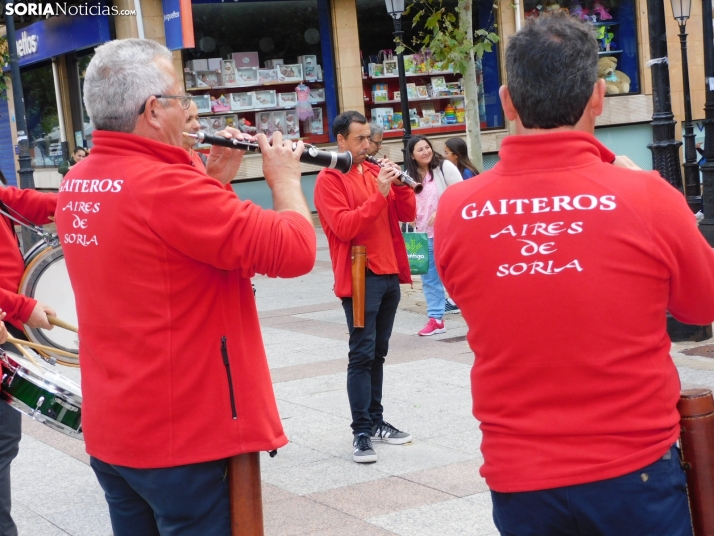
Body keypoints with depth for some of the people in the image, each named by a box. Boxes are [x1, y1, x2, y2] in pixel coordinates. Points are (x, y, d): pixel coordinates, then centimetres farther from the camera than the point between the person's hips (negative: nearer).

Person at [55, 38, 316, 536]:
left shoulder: (78, 185, 5)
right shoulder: (164, 186, -22)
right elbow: (295, 250, -21)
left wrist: (215, 178, 10)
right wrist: (286, 179, -4)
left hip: (110, 430, 9)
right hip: (183, 437, -8)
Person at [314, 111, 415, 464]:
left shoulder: (376, 171, 14)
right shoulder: (329, 180, -6)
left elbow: (408, 214, 10)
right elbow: (344, 227, -18)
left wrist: (399, 184, -7)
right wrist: (379, 194, -21)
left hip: (389, 273, 7)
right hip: (360, 276, -7)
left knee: (378, 353, 11)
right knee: (362, 355, -8)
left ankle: (376, 420, 18)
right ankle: (361, 431, -7)